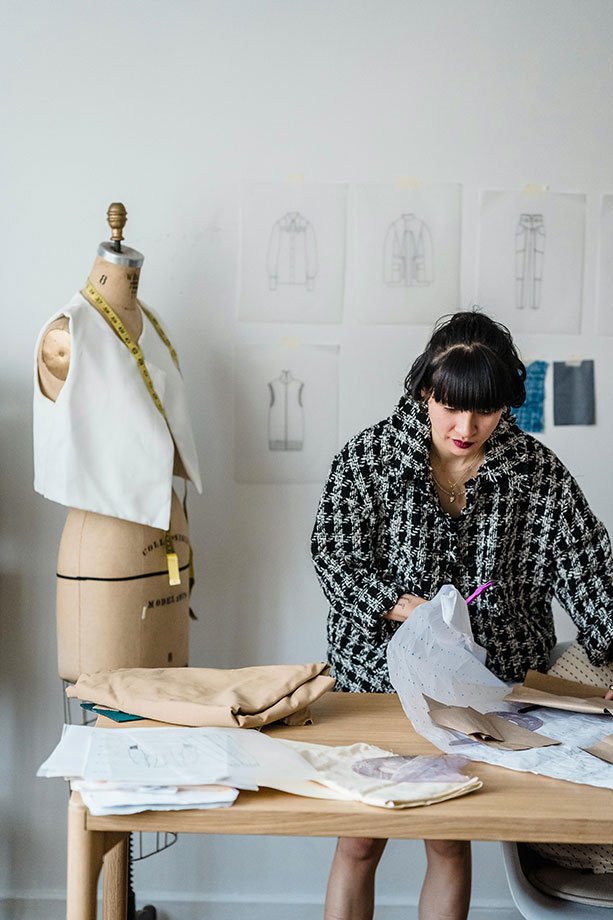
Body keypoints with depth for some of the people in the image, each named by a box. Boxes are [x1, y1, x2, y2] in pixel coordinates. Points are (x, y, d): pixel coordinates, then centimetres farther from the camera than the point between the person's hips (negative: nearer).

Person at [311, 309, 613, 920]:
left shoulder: (539, 473, -4)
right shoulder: (368, 456, -6)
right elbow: (333, 553, -9)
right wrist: (403, 607, -24)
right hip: (377, 673, -1)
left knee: (450, 841, 11)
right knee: (358, 843, 5)